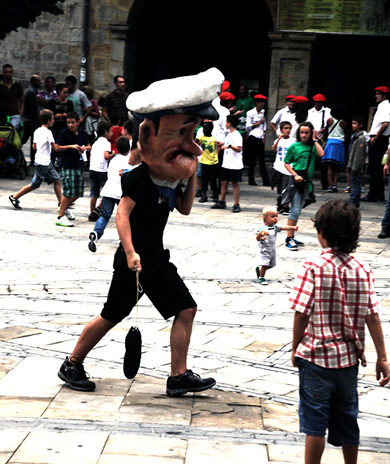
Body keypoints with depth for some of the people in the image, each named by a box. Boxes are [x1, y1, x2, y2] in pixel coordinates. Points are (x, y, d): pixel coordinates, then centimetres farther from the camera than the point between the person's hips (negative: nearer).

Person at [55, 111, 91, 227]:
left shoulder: (81, 132, 9)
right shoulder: (65, 133, -7)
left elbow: (89, 146, 18)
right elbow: (57, 148, -8)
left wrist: (84, 148, -5)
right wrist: (71, 146, -17)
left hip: (77, 165, 7)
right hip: (66, 166, -7)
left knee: (78, 192, 8)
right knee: (68, 192, -13)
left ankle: (63, 208, 29)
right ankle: (60, 217, -8)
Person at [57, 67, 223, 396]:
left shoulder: (170, 181, 9)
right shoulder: (141, 177, -16)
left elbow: (185, 208, 21)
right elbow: (122, 212, -22)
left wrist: (193, 174, 9)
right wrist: (130, 252, -29)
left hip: (157, 258, 9)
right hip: (134, 259, -8)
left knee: (186, 308, 2)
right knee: (113, 315, 0)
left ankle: (179, 376, 5)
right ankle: (72, 365, 17)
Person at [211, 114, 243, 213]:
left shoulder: (237, 135, -14)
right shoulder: (229, 134, 14)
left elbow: (239, 149, -24)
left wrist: (230, 146, -36)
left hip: (235, 165, -9)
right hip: (226, 164, 9)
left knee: (235, 183, -2)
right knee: (223, 182, 13)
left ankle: (236, 205, 2)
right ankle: (221, 202, 24)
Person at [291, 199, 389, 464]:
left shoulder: (314, 268, -15)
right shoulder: (363, 271, -4)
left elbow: (301, 314, -15)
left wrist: (295, 349, 0)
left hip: (316, 356, -4)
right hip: (349, 358, 4)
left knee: (315, 421, 5)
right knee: (347, 417, 18)